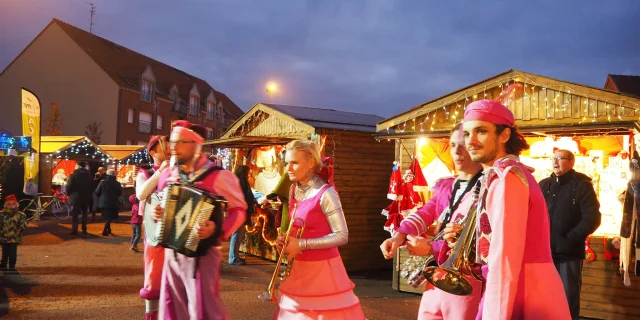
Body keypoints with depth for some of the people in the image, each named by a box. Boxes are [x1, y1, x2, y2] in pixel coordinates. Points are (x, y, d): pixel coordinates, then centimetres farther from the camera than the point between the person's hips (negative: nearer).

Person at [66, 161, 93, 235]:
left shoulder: (73, 175, -11)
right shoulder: (89, 175, 6)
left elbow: (69, 187, -13)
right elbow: (91, 186, 7)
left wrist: (69, 194, 4)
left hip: (76, 198, -5)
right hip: (86, 198, 5)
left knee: (74, 215, 2)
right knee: (84, 214, 15)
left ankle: (74, 230, -2)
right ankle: (84, 229, 15)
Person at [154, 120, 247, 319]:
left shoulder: (218, 176, -13)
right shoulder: (168, 174, 5)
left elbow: (239, 209, -8)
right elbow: (160, 202, 21)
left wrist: (219, 230, -25)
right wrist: (155, 212, -2)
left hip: (201, 253, -6)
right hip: (172, 252, 6)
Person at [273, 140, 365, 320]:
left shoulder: (325, 194, -18)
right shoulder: (294, 190, 4)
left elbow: (342, 236, -21)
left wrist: (302, 245, -23)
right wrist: (285, 240, -5)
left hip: (322, 270, -7)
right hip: (299, 269, 7)